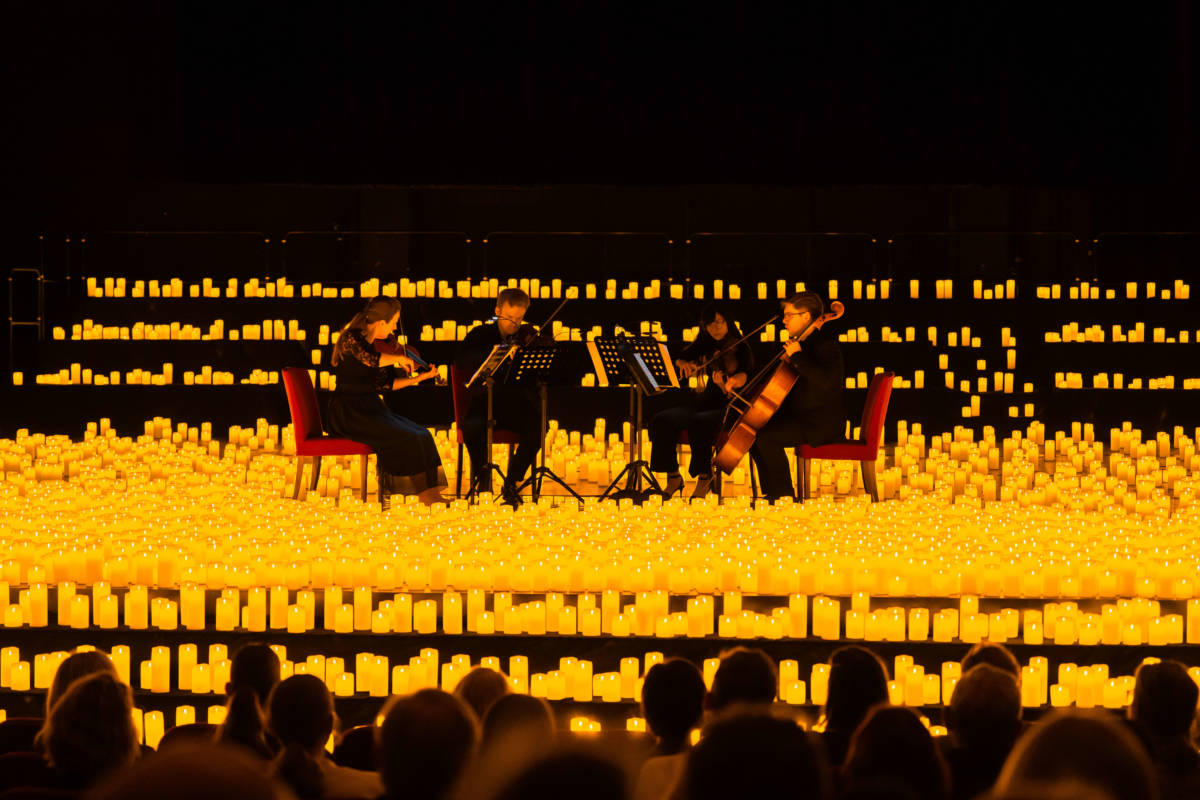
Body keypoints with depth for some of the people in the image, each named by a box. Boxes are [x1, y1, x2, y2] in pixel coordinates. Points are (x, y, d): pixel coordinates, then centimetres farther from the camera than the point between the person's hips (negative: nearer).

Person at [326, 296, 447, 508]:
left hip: (369, 410, 9)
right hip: (348, 412, -9)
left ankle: (428, 493, -13)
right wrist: (399, 358, -18)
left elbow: (385, 384, 17)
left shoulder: (376, 345, 14)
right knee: (403, 438, -23)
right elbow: (370, 359, -32)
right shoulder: (352, 338, -11)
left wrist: (420, 377, 14)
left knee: (422, 436, -6)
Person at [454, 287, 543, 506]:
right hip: (485, 402, -1)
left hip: (517, 405, 1)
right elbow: (461, 361, -12)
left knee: (536, 427, -30)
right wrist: (493, 353, -27)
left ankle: (511, 483, -11)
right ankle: (483, 478, -10)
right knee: (473, 427, -34)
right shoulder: (481, 334, 8)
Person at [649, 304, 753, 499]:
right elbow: (676, 359, 15)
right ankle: (673, 477, -8)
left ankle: (704, 478, -19)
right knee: (662, 420, -19)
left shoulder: (740, 348, -5)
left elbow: (743, 375, -22)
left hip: (729, 408, -6)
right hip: (704, 402, 6)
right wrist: (683, 364, -9)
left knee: (698, 422, -36)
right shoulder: (705, 346, 12)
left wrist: (730, 384, -45)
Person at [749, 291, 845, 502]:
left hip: (823, 425, -10)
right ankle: (770, 494, 10)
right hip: (801, 417, 10)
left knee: (766, 437, -24)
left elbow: (826, 380, -34)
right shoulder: (802, 342, 15)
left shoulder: (825, 344, -15)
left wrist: (797, 357, -26)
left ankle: (784, 496, -14)